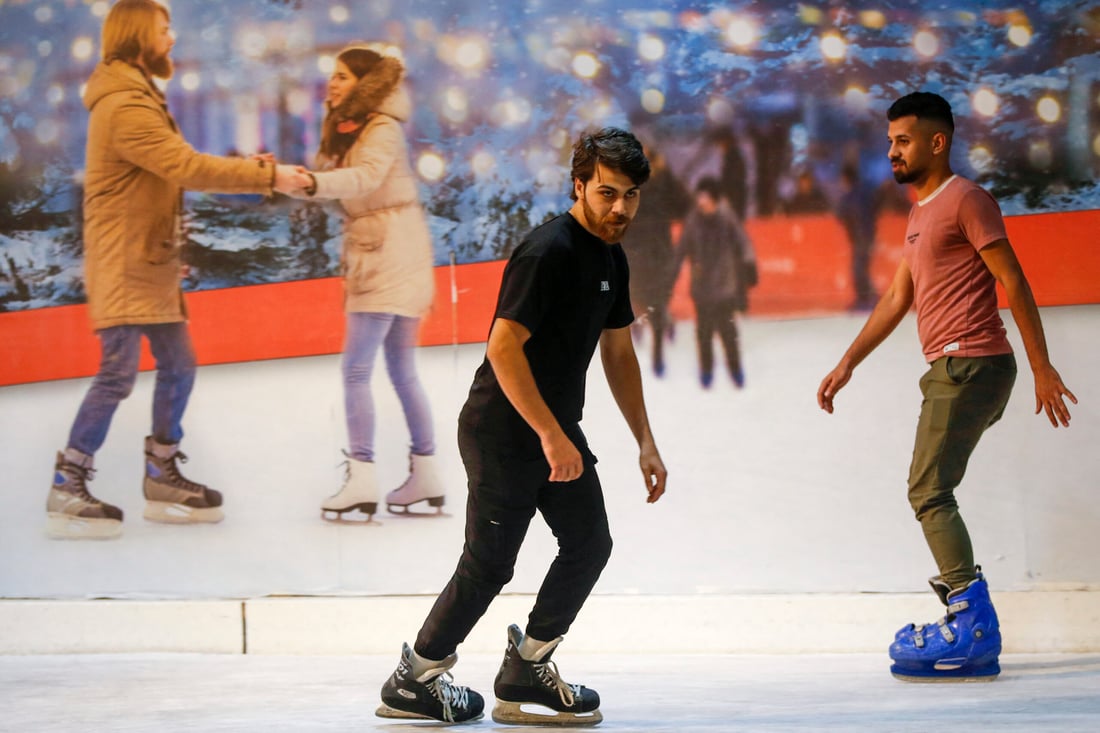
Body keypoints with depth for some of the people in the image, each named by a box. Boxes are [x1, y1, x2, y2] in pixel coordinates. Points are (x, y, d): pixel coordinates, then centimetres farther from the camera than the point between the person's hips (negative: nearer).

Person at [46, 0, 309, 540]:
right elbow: (187, 168, -25)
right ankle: (67, 489, -5)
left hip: (151, 263, 10)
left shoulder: (140, 99, 17)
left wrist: (257, 173, 0)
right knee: (118, 372, -11)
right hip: (123, 266, -10)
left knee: (177, 367, 13)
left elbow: (180, 168, 11)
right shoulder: (124, 106, -19)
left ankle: (162, 477, 23)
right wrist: (267, 175, -21)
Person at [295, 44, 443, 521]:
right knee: (401, 371, 11)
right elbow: (326, 183, 8)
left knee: (357, 368, -13)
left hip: (393, 257, -9)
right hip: (372, 258, 9)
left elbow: (365, 177, -30)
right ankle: (427, 476, 16)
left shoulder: (383, 130, -11)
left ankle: (362, 477, -15)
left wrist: (315, 182, -46)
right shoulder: (346, 131, 16)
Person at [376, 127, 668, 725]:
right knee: (489, 564, -4)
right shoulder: (547, 251, -21)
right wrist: (551, 436, -26)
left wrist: (646, 443, 15)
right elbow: (502, 347, -26)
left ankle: (526, 671, 16)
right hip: (502, 433, -9)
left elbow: (618, 352, 18)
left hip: (558, 432, 9)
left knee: (590, 543, 4)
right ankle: (413, 680, 12)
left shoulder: (611, 259, 8)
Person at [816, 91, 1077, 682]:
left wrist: (1042, 367, -14)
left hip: (971, 364, -10)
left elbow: (1014, 283, -11)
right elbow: (897, 298, 24)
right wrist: (847, 364, 19)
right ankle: (970, 630, 9)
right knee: (930, 493, 8)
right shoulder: (920, 214, 22)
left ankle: (972, 625, -14)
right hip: (949, 369, 10)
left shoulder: (965, 200, -7)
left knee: (929, 491, -14)